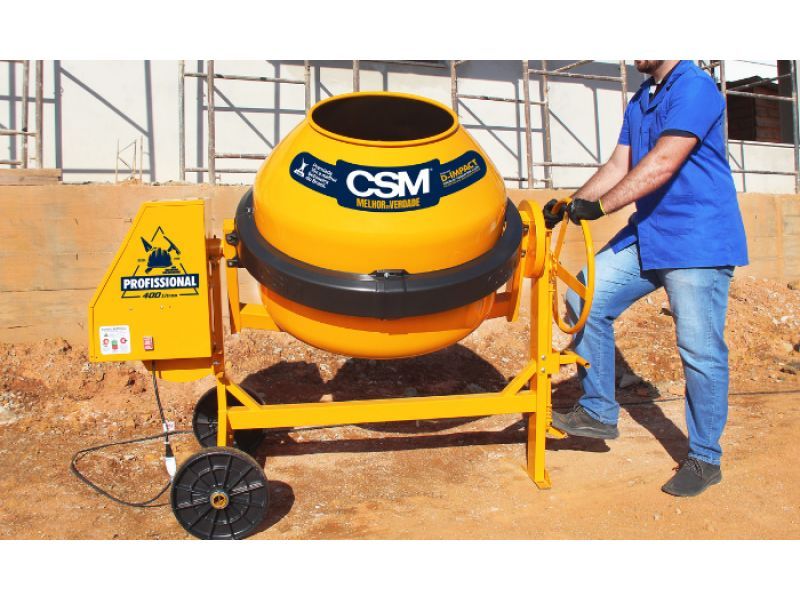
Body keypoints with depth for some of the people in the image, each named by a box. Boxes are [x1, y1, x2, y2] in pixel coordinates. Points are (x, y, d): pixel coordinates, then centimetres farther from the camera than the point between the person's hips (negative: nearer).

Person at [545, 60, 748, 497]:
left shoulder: (695, 88, -12)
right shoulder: (640, 102, 16)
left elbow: (663, 164, -22)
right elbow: (618, 167, 12)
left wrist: (599, 206, -25)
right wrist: (569, 205, 1)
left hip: (698, 242, -8)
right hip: (646, 236, 9)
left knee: (700, 352, -3)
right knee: (586, 298, 0)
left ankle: (705, 459, 13)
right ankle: (598, 412, 11)